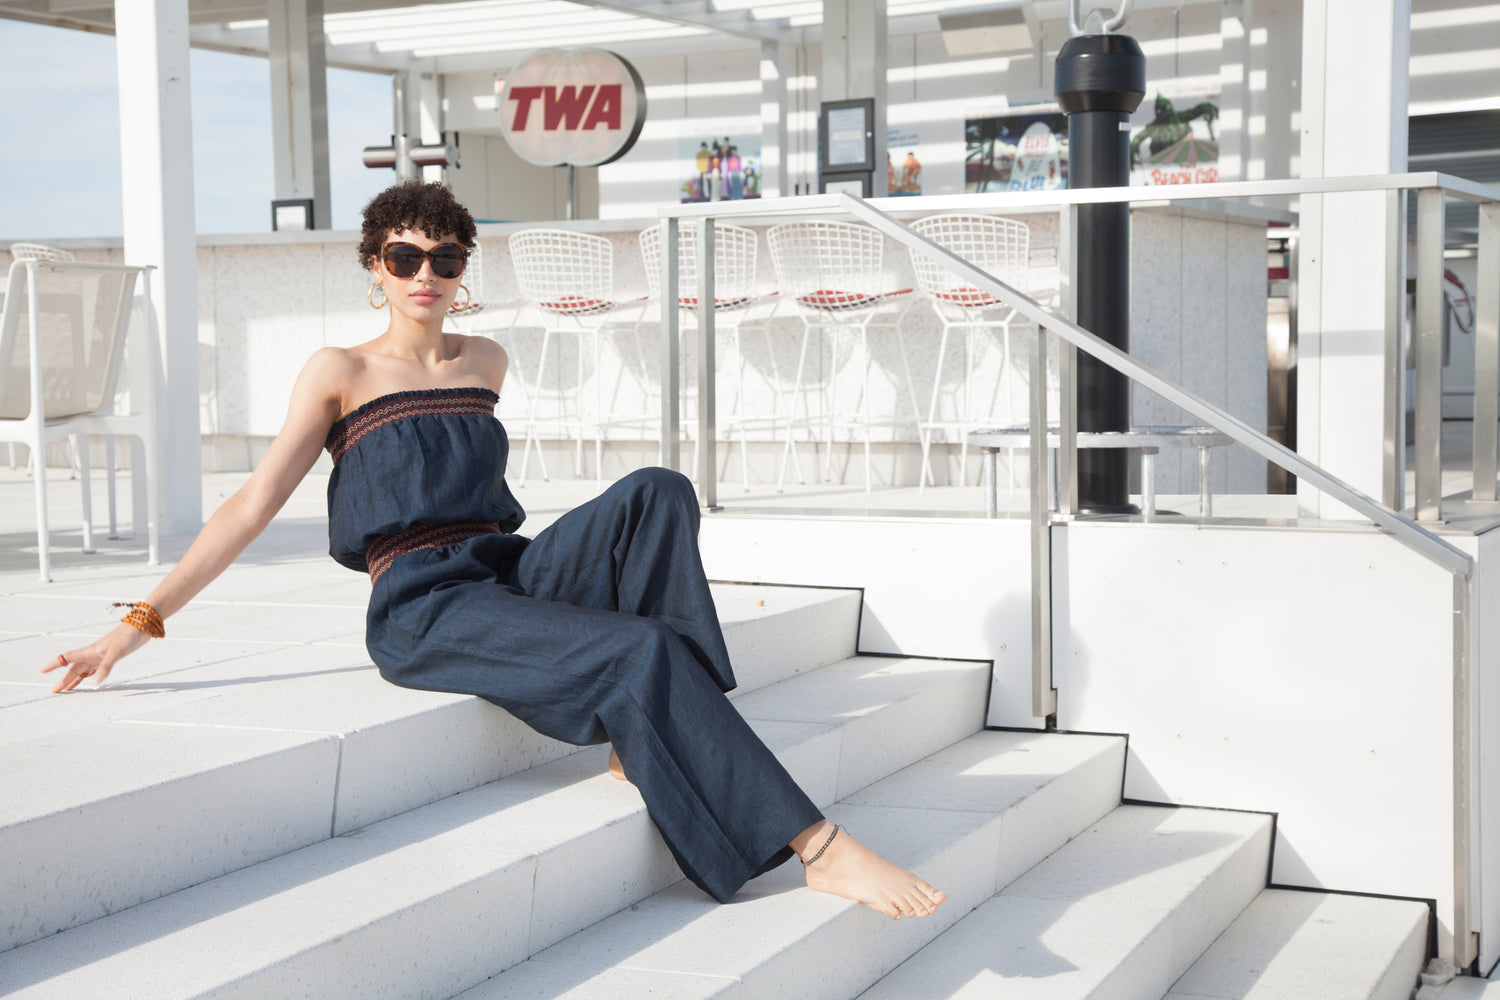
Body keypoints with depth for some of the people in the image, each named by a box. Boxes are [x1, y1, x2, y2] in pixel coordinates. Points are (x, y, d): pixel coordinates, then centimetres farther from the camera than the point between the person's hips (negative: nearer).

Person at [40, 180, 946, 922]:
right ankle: (818, 847, -30)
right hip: (424, 607, -5)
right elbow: (254, 506, 1)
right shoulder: (343, 372, 4)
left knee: (658, 493, -25)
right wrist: (139, 624, -4)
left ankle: (642, 744, -23)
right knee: (639, 655, -30)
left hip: (514, 573, 5)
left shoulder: (486, 362, 18)